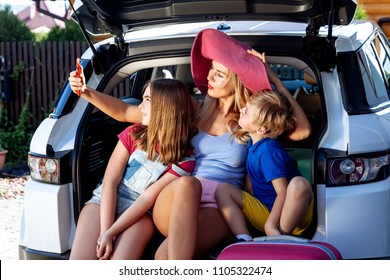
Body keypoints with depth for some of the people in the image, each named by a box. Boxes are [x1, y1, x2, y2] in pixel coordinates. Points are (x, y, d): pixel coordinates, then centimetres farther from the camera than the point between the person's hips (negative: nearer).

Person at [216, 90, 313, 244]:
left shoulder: (269, 151, -18)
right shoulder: (253, 144, 7)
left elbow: (283, 192, -23)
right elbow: (250, 186, 13)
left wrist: (271, 225, -27)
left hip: (287, 214, -8)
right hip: (264, 211, 8)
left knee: (300, 184, -37)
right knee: (222, 190, -8)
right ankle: (245, 241, -23)